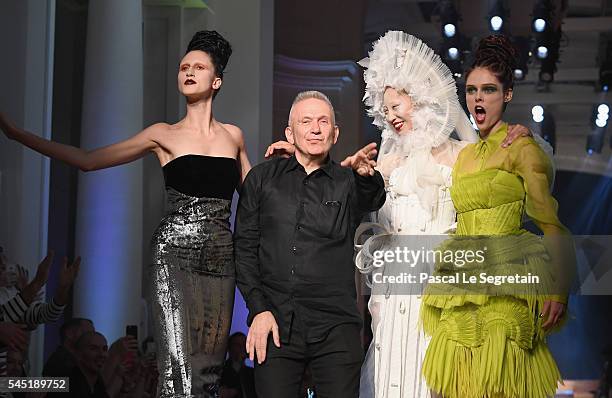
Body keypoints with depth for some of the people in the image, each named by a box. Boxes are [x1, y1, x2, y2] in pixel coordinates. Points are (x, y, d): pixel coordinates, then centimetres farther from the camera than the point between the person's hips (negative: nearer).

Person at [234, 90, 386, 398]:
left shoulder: (347, 181, 9)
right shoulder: (262, 178, 10)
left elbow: (373, 200, -15)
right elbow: (244, 247, 8)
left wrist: (366, 174, -38)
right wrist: (259, 309, -3)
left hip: (335, 326, 0)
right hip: (275, 323, 0)